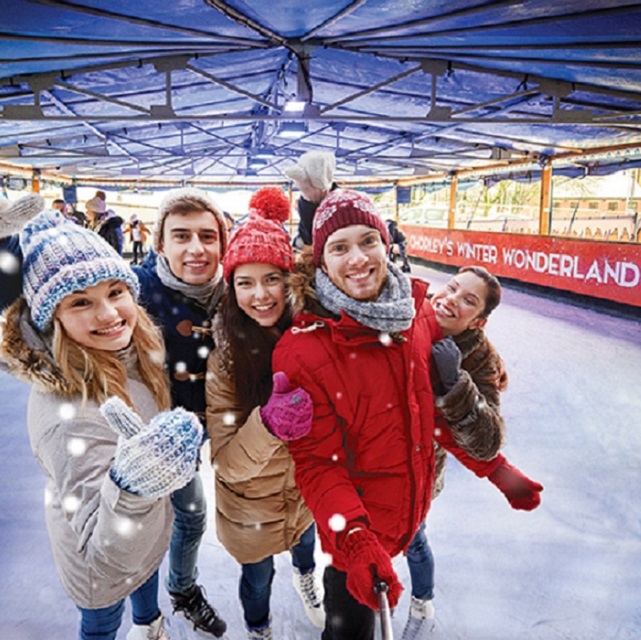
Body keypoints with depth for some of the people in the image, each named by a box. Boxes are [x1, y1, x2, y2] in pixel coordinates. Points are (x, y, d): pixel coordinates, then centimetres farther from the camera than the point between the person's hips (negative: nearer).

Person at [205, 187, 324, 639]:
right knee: (259, 579, 23)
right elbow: (226, 463, -28)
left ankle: (304, 576, 69)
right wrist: (268, 424, -47)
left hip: (308, 489, 3)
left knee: (306, 542, 33)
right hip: (252, 506, -3)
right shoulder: (223, 356, -28)